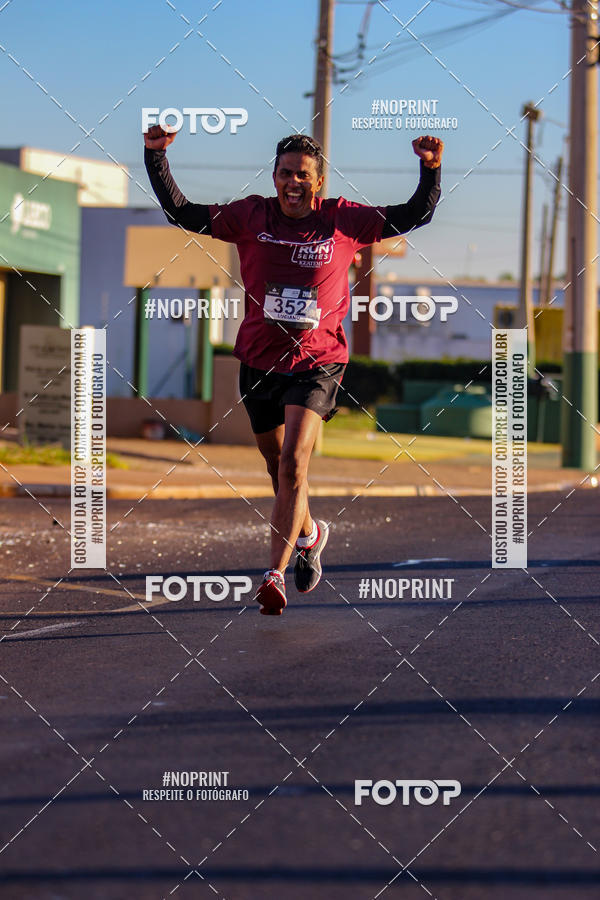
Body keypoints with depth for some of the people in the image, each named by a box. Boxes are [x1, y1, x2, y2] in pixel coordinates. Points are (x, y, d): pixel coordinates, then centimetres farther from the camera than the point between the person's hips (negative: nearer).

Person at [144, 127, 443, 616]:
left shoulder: (343, 221, -2)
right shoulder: (251, 217, 0)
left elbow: (415, 216, 2)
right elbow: (182, 212, 1)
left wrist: (431, 170, -14)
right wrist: (156, 157, -9)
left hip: (317, 363, -3)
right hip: (260, 360, 3)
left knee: (293, 463, -20)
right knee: (279, 468, 17)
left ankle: (276, 574, -22)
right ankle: (309, 534, 47)